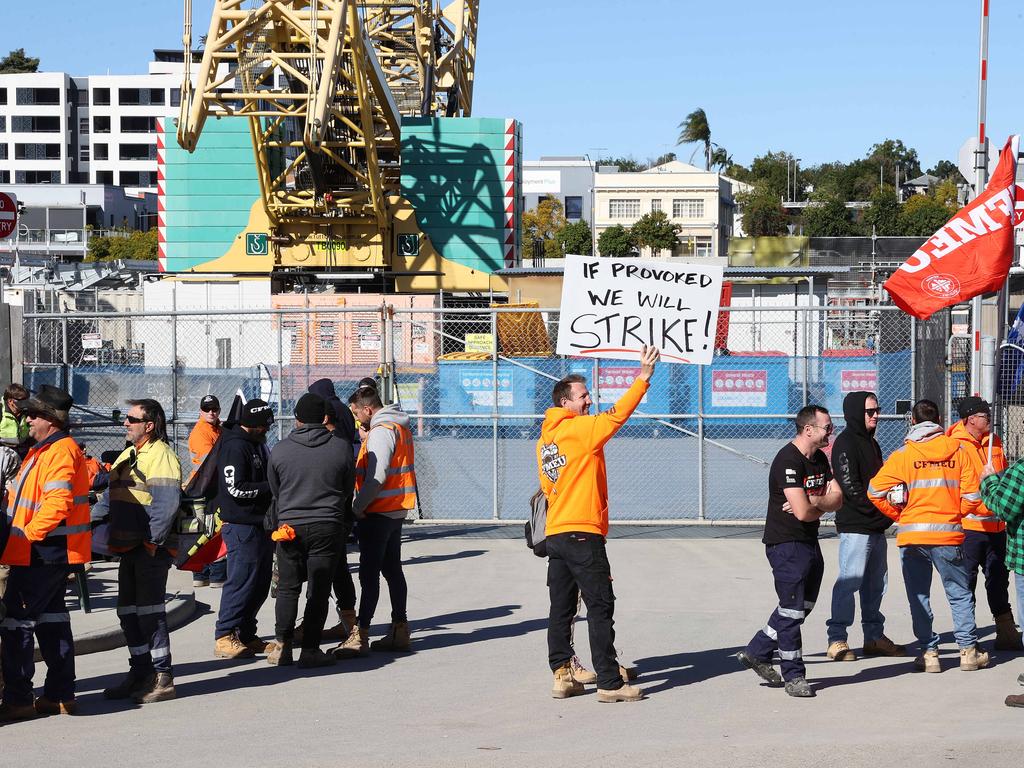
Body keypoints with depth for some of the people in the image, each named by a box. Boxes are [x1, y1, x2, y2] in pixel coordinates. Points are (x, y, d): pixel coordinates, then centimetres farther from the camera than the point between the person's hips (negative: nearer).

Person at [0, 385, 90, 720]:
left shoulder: (61, 451, -17)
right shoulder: (44, 450, 17)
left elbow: (57, 504, -27)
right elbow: (30, 500, 24)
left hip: (42, 552, -11)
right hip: (48, 552, 11)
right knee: (51, 618, 15)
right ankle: (60, 694, 21)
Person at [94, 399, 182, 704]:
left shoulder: (161, 456, -12)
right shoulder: (128, 456, 19)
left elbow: (166, 505, -20)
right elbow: (111, 496, 24)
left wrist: (152, 542, -21)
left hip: (151, 550, -9)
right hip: (128, 547, 9)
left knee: (149, 611, -7)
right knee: (128, 611, 12)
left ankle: (162, 678, -2)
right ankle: (140, 673, 21)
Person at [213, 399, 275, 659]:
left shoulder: (257, 444, 19)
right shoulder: (235, 447, -14)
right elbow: (236, 488, -20)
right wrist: (270, 487, -16)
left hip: (261, 524, 10)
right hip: (242, 527, -10)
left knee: (260, 584, 12)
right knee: (241, 582, -10)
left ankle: (246, 635, 19)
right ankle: (225, 637, -6)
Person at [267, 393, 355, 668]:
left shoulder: (279, 450, -2)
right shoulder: (340, 448, -4)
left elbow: (275, 490, 9)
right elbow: (348, 489, 7)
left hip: (289, 526, 1)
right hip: (327, 528, -1)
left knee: (287, 587, 13)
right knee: (318, 590, 4)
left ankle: (282, 645, 10)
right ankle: (310, 650, 3)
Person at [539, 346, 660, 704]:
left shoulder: (545, 439, 14)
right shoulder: (581, 429, -9)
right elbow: (617, 414, -17)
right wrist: (644, 377, -16)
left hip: (555, 534, 8)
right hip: (583, 534, -8)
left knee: (561, 608, 11)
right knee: (600, 608, -4)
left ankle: (561, 676, 11)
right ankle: (610, 683, -3)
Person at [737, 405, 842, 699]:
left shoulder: (819, 459, 10)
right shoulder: (788, 460, -20)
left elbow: (837, 498, 5)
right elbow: (803, 512, -26)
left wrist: (814, 502, -15)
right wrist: (823, 504, -4)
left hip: (810, 543, 9)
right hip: (787, 544, -9)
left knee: (802, 606, 15)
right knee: (792, 611, -3)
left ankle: (757, 652, 26)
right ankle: (794, 676, 5)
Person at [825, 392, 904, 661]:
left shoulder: (871, 443, 20)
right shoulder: (846, 443, -10)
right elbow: (850, 487, -17)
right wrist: (881, 508, -15)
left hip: (876, 527, 9)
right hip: (855, 526, -9)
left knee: (876, 583, 12)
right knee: (849, 581, -9)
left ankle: (874, 636, 20)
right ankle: (837, 639, -6)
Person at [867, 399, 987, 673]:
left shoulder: (903, 454, -2)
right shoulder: (958, 450, 2)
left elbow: (875, 491, -8)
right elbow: (972, 496, -1)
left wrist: (898, 515, 6)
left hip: (913, 536, -1)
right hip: (949, 534, 1)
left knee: (919, 595, 9)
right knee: (959, 594, 11)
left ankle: (929, 652, 7)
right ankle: (968, 650, 11)